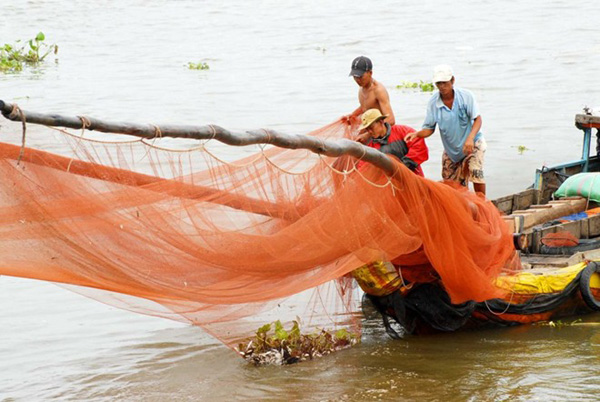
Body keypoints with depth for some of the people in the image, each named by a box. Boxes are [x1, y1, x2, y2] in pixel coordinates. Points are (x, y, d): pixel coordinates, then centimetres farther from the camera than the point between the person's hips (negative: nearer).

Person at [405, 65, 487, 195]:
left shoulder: (466, 96, -16)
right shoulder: (433, 102, -10)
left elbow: (477, 119, -17)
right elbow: (429, 128, -4)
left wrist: (470, 138, -34)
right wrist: (417, 134, -27)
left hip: (472, 143, -3)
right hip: (450, 148, 3)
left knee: (475, 172, -25)